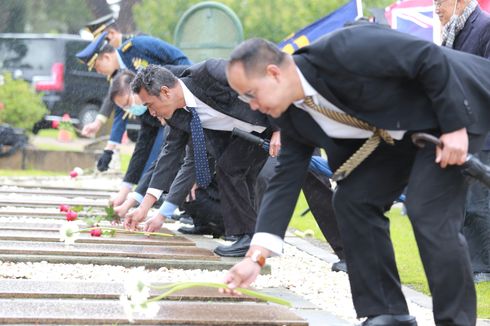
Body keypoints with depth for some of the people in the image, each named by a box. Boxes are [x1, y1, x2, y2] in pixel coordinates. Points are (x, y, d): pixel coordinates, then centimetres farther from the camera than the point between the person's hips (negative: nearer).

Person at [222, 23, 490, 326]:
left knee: (429, 211, -19)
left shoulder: (341, 51, -33)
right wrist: (256, 257, -10)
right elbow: (285, 181, -4)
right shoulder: (292, 116, -7)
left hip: (453, 104, -8)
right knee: (353, 199, 0)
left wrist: (455, 126, -27)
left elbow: (430, 57, -29)